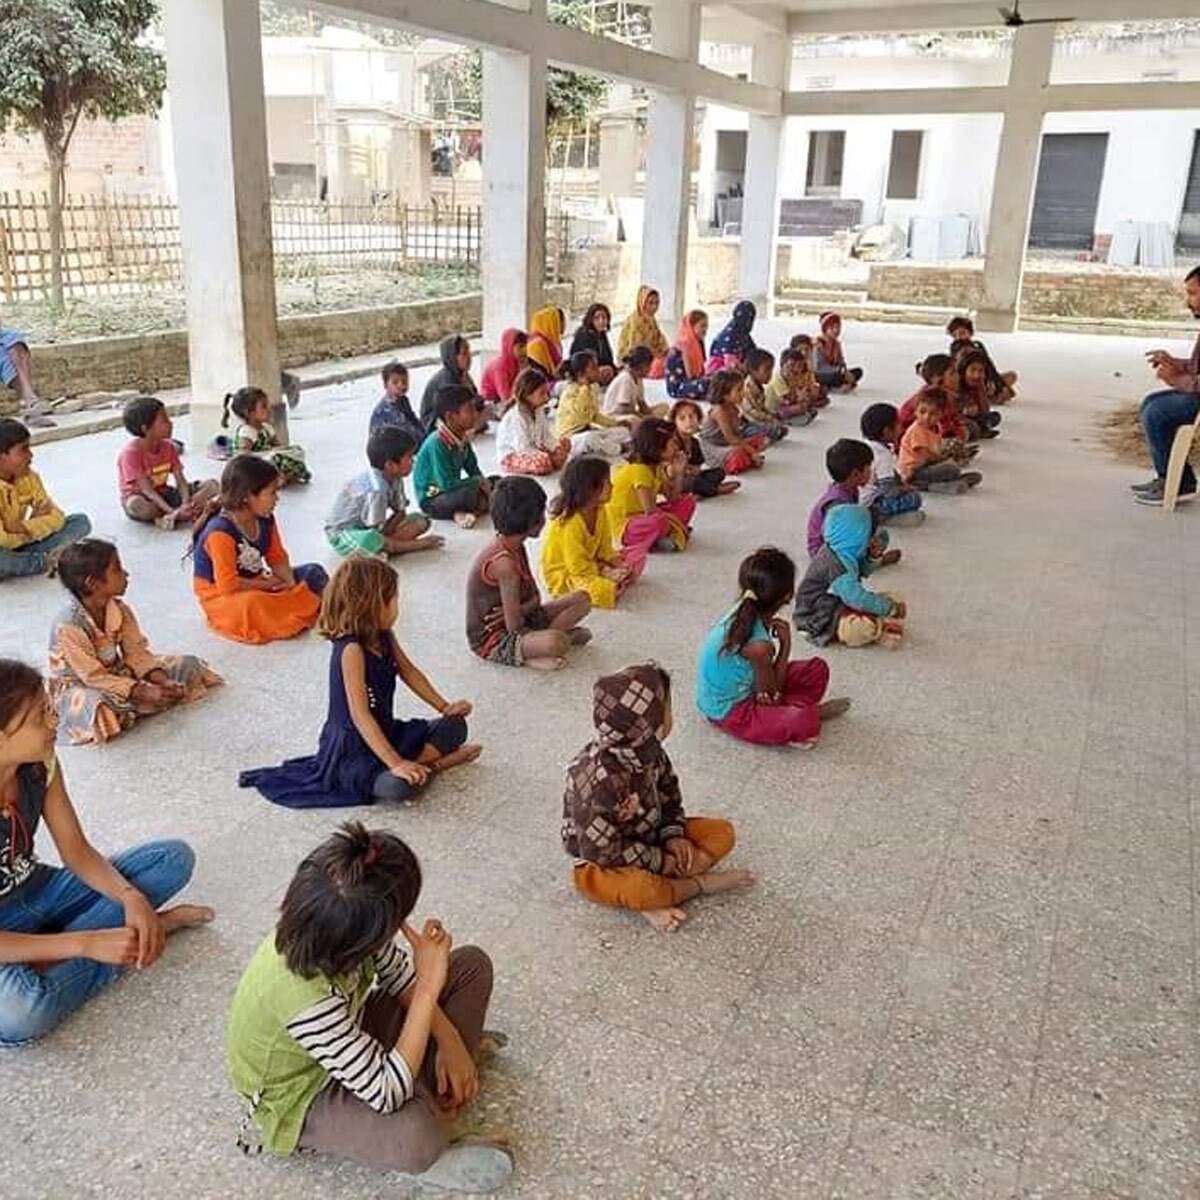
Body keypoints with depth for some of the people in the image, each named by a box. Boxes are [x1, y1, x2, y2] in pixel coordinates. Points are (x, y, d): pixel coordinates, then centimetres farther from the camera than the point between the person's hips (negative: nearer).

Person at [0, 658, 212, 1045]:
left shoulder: (41, 763, -12)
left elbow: (78, 853, -3)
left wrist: (132, 897, -22)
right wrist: (88, 943, -33)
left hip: (36, 893, 6)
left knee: (175, 857, -2)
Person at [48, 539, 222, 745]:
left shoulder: (120, 610, -6)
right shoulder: (68, 625, -27)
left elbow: (136, 653, -4)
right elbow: (94, 676, -28)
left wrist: (161, 680, -23)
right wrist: (143, 692, -34)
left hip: (115, 672, 7)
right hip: (77, 686, -7)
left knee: (187, 664, -1)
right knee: (94, 705, -44)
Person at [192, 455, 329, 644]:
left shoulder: (265, 520, -3)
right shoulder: (220, 532, -29)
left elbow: (278, 558, 6)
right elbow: (228, 585, -30)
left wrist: (289, 582, -14)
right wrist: (267, 584, -19)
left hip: (256, 583, 8)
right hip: (222, 597, -8)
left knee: (314, 572, 3)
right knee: (253, 606, -41)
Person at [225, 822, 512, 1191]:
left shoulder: (334, 926, -23)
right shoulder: (306, 1000, -43)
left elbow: (397, 972, -2)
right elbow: (388, 1094, -37)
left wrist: (449, 1039, -10)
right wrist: (429, 986, -39)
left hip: (346, 1037, 8)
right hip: (303, 1098, -7)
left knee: (472, 965, 3)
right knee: (416, 1134, -38)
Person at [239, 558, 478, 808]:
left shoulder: (384, 637, -1)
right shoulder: (351, 649, -26)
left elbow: (409, 672, 14)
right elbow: (360, 716, -31)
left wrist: (445, 707, 6)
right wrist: (396, 763, -34)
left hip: (386, 733, 9)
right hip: (352, 748, -9)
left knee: (455, 726, 3)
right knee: (399, 786, -35)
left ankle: (416, 765, -11)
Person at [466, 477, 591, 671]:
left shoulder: (515, 546, 2)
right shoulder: (504, 562, -27)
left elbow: (535, 598, 3)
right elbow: (514, 627, -25)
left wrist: (517, 611, -16)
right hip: (491, 639, -10)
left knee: (581, 600, 4)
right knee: (555, 644, -39)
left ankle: (534, 641, -5)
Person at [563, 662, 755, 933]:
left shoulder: (649, 753, -8)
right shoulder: (598, 777, -32)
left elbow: (669, 802, 10)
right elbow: (602, 851, -28)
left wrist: (674, 836, -9)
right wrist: (661, 862, -21)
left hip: (647, 842, 8)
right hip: (601, 866, -8)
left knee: (721, 832, -2)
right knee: (642, 889, -39)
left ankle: (657, 893, -14)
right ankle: (700, 883, -10)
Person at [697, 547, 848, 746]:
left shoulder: (742, 613, -9)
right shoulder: (758, 645, -33)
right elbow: (771, 692, -15)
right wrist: (785, 646, -17)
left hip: (745, 686, 9)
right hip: (730, 711, -9)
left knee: (818, 669, 8)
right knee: (805, 722, -32)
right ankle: (810, 711, -2)